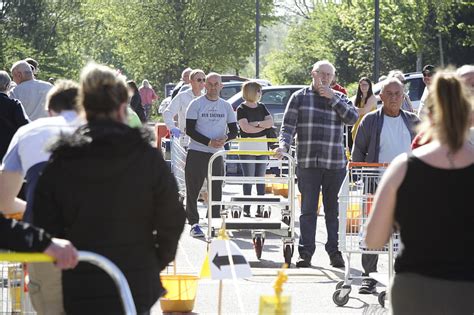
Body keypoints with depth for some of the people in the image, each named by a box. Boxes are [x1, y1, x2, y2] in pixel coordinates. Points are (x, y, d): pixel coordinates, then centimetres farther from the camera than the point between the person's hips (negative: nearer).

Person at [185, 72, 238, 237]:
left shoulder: (226, 106, 9)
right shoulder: (196, 104, -2)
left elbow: (234, 130, 10)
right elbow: (189, 130, -8)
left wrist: (225, 138, -14)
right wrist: (209, 142, -18)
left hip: (217, 154, 3)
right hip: (196, 153, -3)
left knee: (216, 190, 3)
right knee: (193, 189, -3)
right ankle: (194, 223, 2)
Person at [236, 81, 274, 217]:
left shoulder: (261, 107, 13)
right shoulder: (242, 109, -5)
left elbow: (270, 122, 3)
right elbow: (246, 127, -16)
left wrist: (257, 123, -12)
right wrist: (264, 126, -8)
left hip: (262, 147, 5)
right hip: (247, 148, -5)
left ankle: (260, 208, 8)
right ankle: (246, 208, -1)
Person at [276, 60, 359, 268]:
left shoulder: (339, 98, 13)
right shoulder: (300, 97, 8)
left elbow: (352, 118, -3)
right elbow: (288, 126, 3)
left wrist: (333, 98, -7)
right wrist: (284, 146, -14)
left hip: (335, 164, 1)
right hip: (308, 163, -1)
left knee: (333, 210, 5)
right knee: (308, 210, -2)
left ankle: (334, 251, 10)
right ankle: (305, 253, 0)